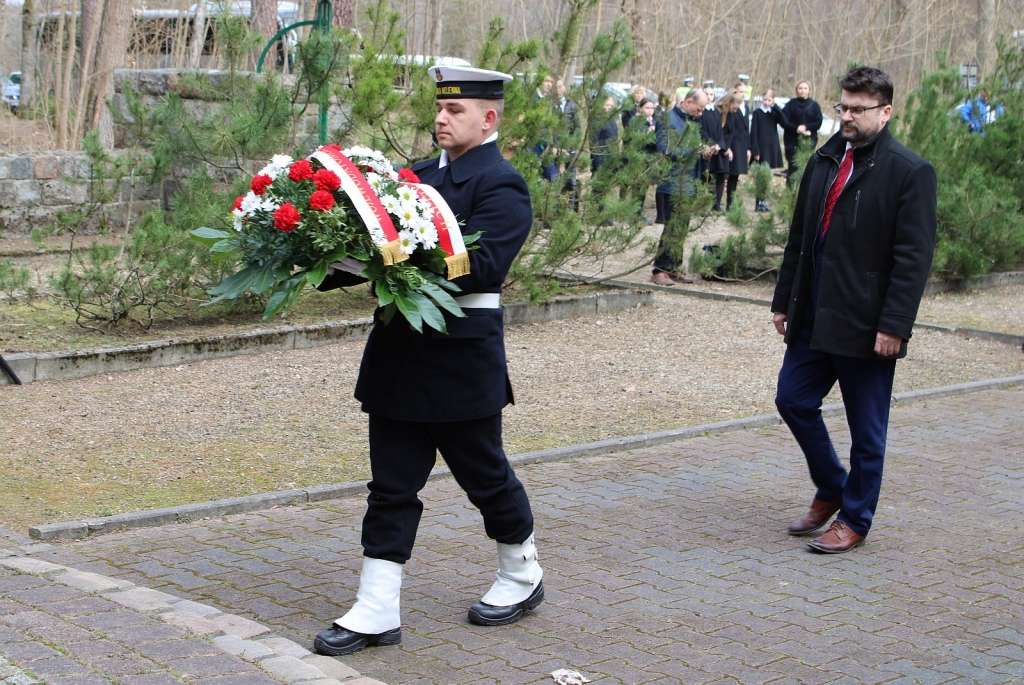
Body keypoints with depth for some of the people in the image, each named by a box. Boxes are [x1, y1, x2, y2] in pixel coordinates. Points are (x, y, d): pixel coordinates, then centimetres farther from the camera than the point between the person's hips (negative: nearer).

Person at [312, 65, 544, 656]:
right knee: (393, 483, 7)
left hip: (462, 358, -7)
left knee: (485, 474, 10)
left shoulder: (502, 185, -10)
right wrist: (323, 269, -4)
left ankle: (522, 576, 33)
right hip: (399, 348, 7)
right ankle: (378, 611, 11)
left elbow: (480, 268, -22)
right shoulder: (421, 173, 12)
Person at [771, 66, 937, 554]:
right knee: (793, 400, 11)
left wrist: (894, 325, -19)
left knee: (866, 428, 4)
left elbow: (914, 257, -14)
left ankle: (854, 520, 19)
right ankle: (830, 489, 32)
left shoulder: (910, 172, -10)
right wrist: (784, 301, 13)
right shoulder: (823, 162, 11)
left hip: (865, 325, -7)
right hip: (814, 317, 7)